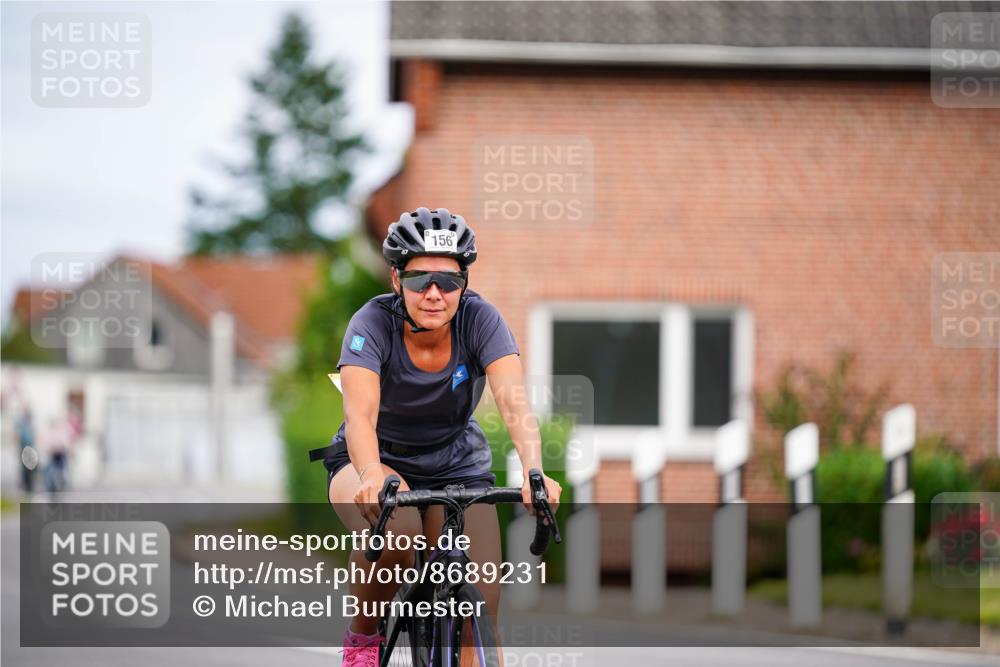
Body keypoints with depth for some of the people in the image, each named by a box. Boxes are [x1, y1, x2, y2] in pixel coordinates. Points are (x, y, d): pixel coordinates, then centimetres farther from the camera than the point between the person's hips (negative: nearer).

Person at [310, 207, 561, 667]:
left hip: (456, 464, 2)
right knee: (395, 533, -36)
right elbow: (360, 413, -40)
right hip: (379, 458, -2)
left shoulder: (480, 321, -21)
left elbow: (514, 403, -35)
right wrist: (371, 476, -60)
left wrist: (534, 472, -53)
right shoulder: (374, 323, -25)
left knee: (481, 608, -14)